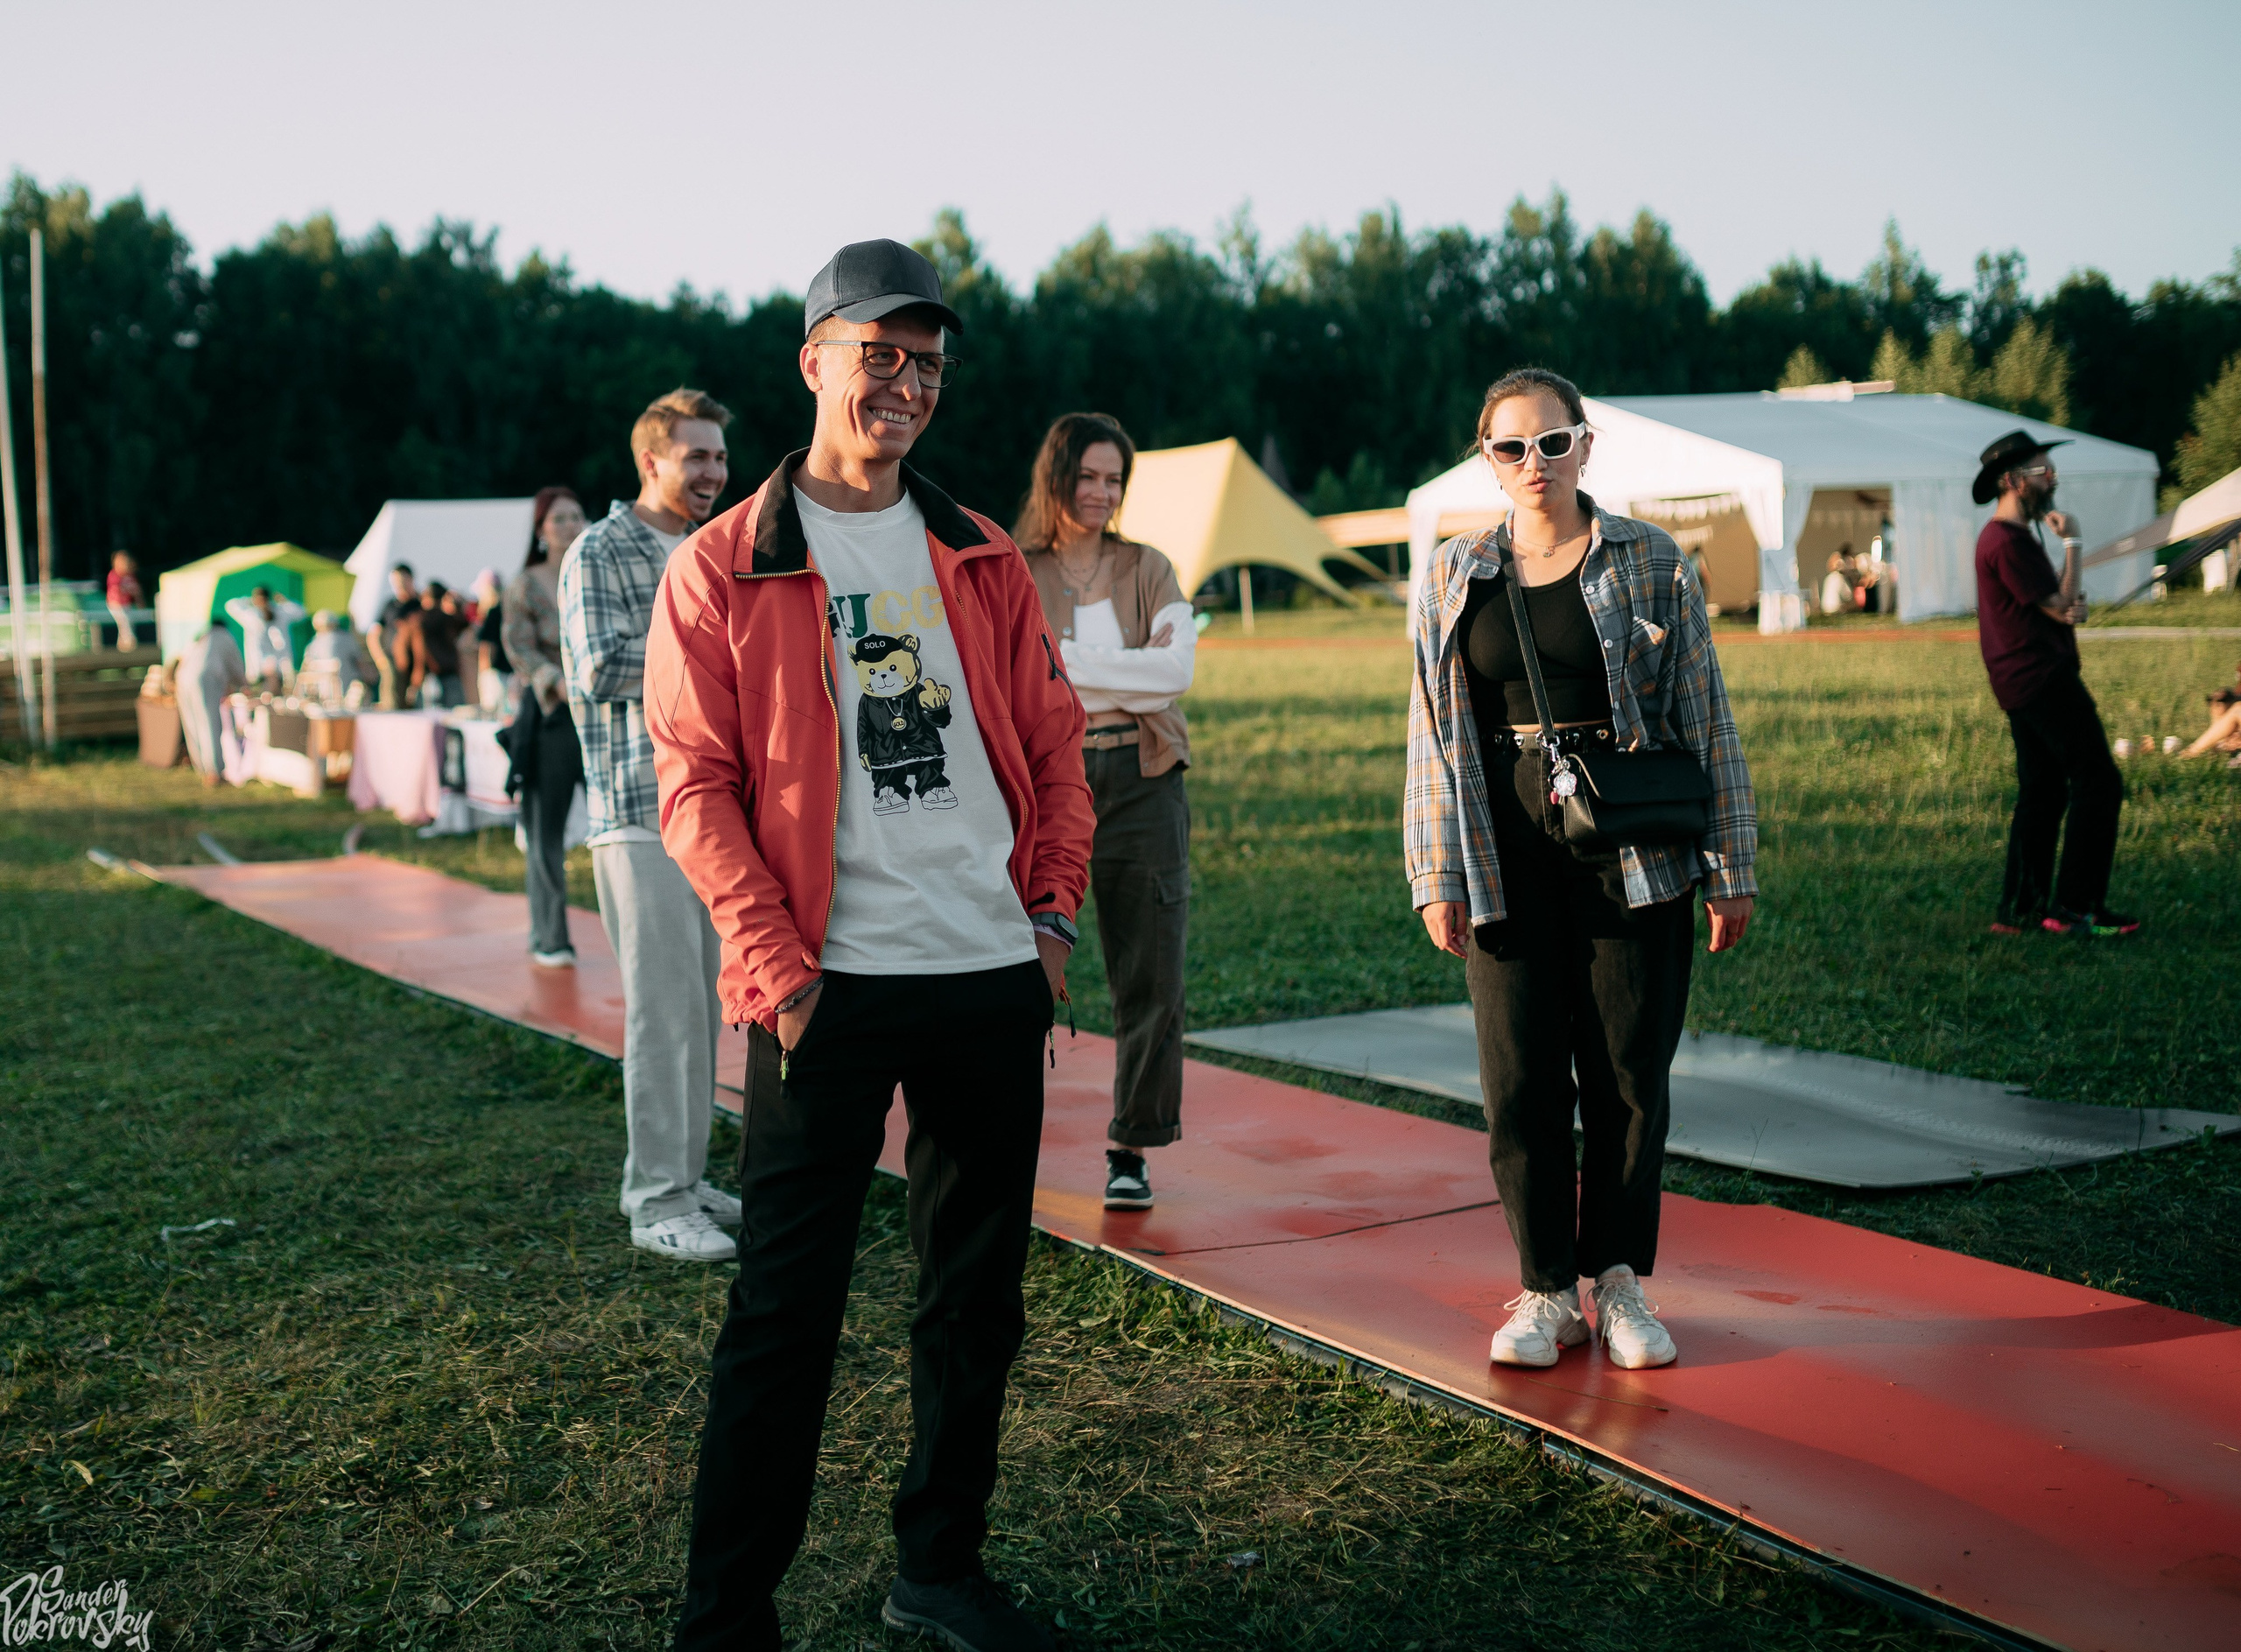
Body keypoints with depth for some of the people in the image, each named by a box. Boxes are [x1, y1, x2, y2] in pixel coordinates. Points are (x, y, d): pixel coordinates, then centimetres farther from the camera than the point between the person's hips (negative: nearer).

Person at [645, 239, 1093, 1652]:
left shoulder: (984, 562, 11)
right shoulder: (723, 570, -2)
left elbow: (1053, 743, 14)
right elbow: (695, 783, -6)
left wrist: (1054, 906, 3)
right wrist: (776, 962, -14)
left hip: (995, 977, 5)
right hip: (827, 989, -4)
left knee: (980, 1294, 13)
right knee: (787, 1308, 0)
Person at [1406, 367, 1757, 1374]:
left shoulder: (1651, 563, 2)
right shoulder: (1454, 579, 7)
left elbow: (1705, 719, 3)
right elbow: (1433, 736, 8)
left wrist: (1730, 867, 0)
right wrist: (1438, 878, 3)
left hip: (1634, 854, -1)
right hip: (1509, 862, 1)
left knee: (1631, 1079, 4)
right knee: (1521, 1083, 3)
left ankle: (1621, 1284, 20)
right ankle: (1546, 1291, 16)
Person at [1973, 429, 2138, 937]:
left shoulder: (2016, 535, 19)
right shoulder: (2008, 542, -16)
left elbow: (2058, 603, 18)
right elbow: (2062, 605, -16)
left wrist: (2073, 604, -4)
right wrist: (2072, 542, -7)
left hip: (2024, 683, 11)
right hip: (2043, 679, -11)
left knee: (2042, 794, 13)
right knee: (2099, 783, -8)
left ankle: (2019, 909, 15)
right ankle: (2076, 909, -8)